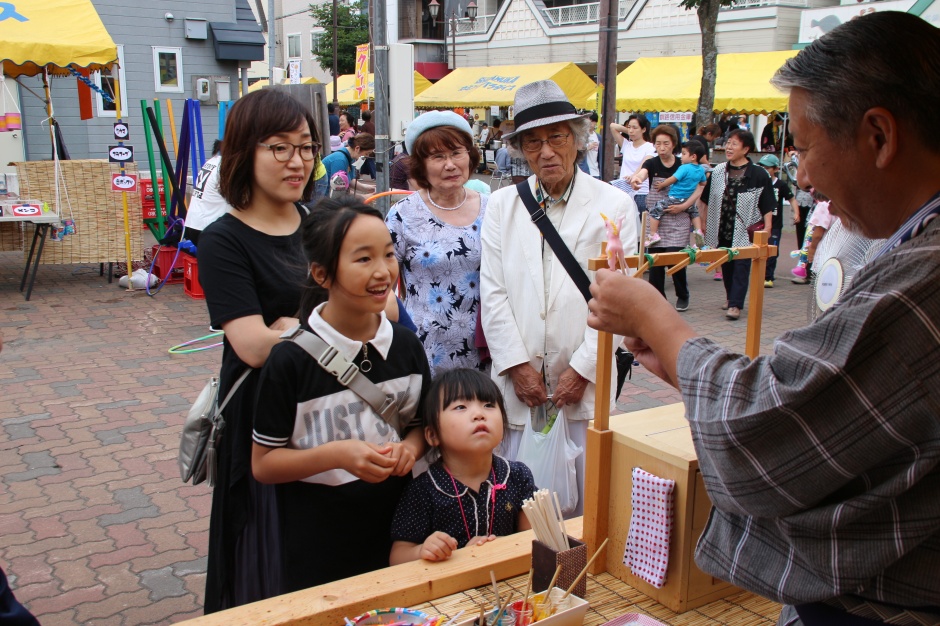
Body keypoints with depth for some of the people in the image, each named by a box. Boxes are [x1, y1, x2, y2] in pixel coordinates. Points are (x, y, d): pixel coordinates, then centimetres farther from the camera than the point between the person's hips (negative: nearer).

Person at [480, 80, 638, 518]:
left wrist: (582, 369, -9)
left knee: (586, 500, 5)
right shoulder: (501, 205, 9)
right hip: (518, 382, 2)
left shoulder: (614, 205, 2)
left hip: (584, 382, -1)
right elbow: (493, 292, 3)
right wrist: (517, 366, -5)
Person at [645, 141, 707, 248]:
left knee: (655, 211, 0)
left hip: (674, 198, -7)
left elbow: (672, 179, -15)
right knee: (694, 212, 34)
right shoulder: (701, 170, 4)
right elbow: (703, 183, 17)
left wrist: (661, 185, -1)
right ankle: (698, 230, 16)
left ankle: (653, 235, -4)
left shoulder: (684, 168, -19)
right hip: (688, 200, 7)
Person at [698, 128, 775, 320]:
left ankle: (735, 304, -4)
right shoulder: (718, 171, 4)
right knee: (726, 265, 14)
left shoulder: (758, 174, -9)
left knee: (741, 266, -5)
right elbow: (706, 200, 13)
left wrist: (766, 229, -11)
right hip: (721, 229, 5)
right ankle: (731, 297, 32)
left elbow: (767, 206, -7)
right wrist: (704, 222, 12)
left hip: (745, 230, -5)